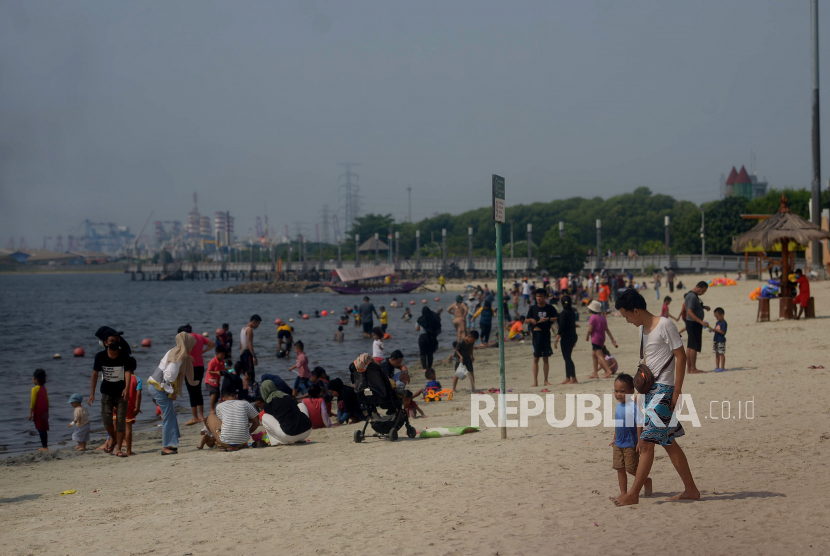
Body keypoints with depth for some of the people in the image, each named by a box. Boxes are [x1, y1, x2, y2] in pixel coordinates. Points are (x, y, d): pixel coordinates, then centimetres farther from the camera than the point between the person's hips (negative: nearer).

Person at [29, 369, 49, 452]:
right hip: (44, 412, 7)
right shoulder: (44, 388, 9)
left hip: (38, 412, -7)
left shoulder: (35, 389, -13)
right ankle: (45, 446, 18)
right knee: (44, 429, 13)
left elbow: (33, 402, -14)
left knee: (41, 429, -4)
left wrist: (30, 413, -9)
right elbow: (47, 401, 14)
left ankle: (44, 447, -4)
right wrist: (47, 412, 21)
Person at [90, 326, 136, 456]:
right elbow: (95, 374, -3)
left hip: (121, 393, 0)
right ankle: (112, 438, 20)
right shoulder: (100, 356, -10)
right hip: (107, 392, 1)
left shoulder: (124, 356, -14)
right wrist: (92, 394, -5)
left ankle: (119, 449, 7)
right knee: (106, 418, -11)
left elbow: (128, 372, -24)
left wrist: (126, 388, -41)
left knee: (121, 420, -2)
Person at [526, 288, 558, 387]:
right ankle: (535, 381, 1)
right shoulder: (533, 308, 5)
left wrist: (547, 319, -16)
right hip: (536, 335, 0)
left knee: (545, 358, 6)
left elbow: (557, 318, -2)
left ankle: (546, 380, 12)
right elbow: (526, 320, 11)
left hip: (546, 334, 0)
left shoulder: (550, 308, 2)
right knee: (536, 358, -1)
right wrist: (531, 320, -11)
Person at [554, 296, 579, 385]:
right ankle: (567, 378, 19)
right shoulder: (572, 313, 10)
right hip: (573, 336, 9)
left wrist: (556, 340, -20)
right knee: (567, 357, 15)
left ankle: (573, 378, -8)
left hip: (566, 337, -9)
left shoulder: (563, 313, -15)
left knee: (567, 357, -5)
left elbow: (561, 327, -20)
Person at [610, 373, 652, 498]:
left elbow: (639, 425, -19)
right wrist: (615, 439, 22)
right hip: (619, 444, 8)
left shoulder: (634, 407, -19)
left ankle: (647, 481, 22)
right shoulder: (619, 406, 6)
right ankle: (623, 492, 16)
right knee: (620, 468, 8)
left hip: (631, 444, -7)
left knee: (631, 468, -2)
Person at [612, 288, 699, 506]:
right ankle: (691, 490, 19)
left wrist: (677, 392, -16)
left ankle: (633, 494, -9)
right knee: (668, 442, 12)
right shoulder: (643, 329, 14)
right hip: (650, 390, 10)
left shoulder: (665, 325, -12)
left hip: (664, 390, -10)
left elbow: (680, 356, -13)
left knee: (647, 441, -11)